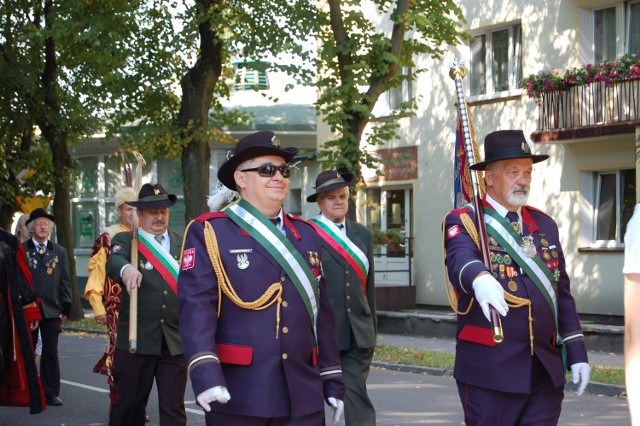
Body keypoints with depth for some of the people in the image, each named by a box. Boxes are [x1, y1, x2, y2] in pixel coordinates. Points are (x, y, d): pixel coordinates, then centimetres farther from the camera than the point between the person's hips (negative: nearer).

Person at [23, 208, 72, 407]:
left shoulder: (59, 252, 10)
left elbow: (65, 282, 8)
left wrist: (65, 309, 2)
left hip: (52, 310, 2)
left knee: (51, 352, 2)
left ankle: (51, 392, 6)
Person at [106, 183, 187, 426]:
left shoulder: (182, 244, 11)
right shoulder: (125, 240, 2)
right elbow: (113, 262, -21)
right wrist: (126, 268, -44)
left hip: (175, 341, 2)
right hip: (136, 339, -2)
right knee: (129, 405, 8)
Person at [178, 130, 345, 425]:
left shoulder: (307, 235, 15)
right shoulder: (209, 233, -1)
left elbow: (321, 312, 16)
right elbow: (196, 306, -12)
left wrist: (332, 380, 13)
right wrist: (205, 373, -25)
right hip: (238, 398, -5)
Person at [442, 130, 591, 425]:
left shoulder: (544, 224, 14)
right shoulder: (464, 222, -4)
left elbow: (562, 293, 16)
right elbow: (460, 259, -27)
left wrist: (577, 353, 11)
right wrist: (480, 279, -50)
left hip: (547, 371, 5)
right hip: (490, 371, -5)